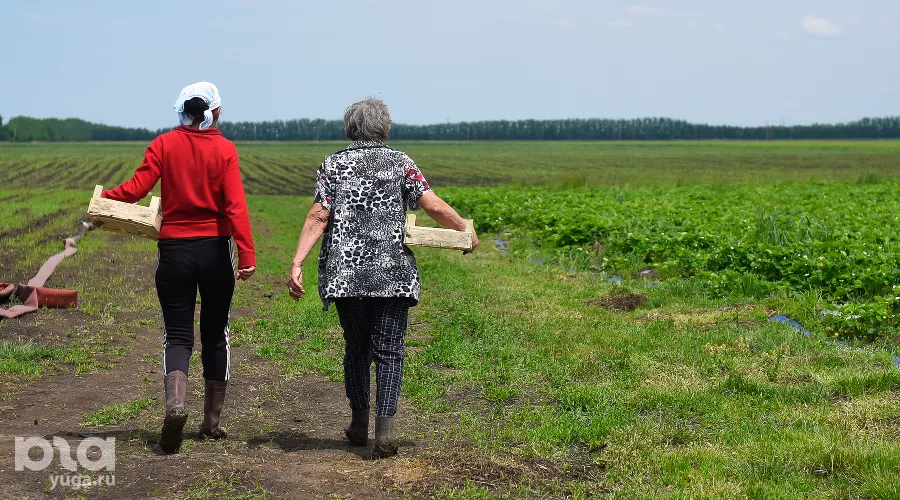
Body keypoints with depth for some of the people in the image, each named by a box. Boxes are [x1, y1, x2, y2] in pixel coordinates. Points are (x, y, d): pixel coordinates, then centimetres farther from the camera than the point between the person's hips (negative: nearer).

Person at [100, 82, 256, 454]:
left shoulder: (164, 145, -1)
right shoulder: (225, 150, -4)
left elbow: (136, 188, -10)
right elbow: (235, 206, -13)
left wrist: (103, 199, 7)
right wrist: (247, 255, -17)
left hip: (174, 249, 0)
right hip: (216, 250, 0)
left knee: (177, 334, 3)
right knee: (215, 333, 14)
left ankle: (175, 403, -25)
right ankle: (212, 420, 21)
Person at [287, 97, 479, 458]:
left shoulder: (333, 164, 5)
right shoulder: (400, 162, 3)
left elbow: (318, 217, -5)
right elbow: (434, 206, -4)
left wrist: (297, 263, -9)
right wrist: (466, 231, 12)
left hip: (346, 274, 2)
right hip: (392, 273, -2)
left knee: (356, 347, 16)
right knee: (389, 351, 1)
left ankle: (359, 425, 25)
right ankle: (384, 430, -10)